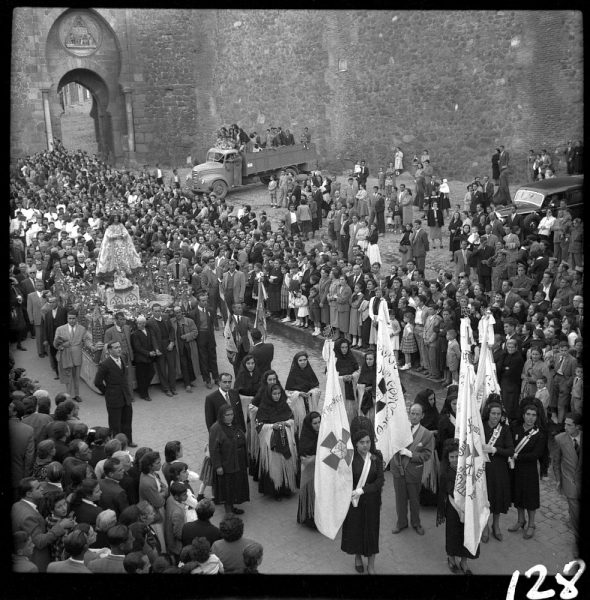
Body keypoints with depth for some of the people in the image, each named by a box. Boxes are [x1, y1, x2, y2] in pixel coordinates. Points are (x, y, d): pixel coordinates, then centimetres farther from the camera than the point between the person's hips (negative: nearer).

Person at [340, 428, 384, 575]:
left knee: (371, 530, 9)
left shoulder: (376, 456, -8)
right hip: (353, 500, -1)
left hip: (371, 500, 1)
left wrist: (362, 490, -19)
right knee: (355, 529, 15)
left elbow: (380, 480, -12)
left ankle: (371, 565, 26)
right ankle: (358, 557, 41)